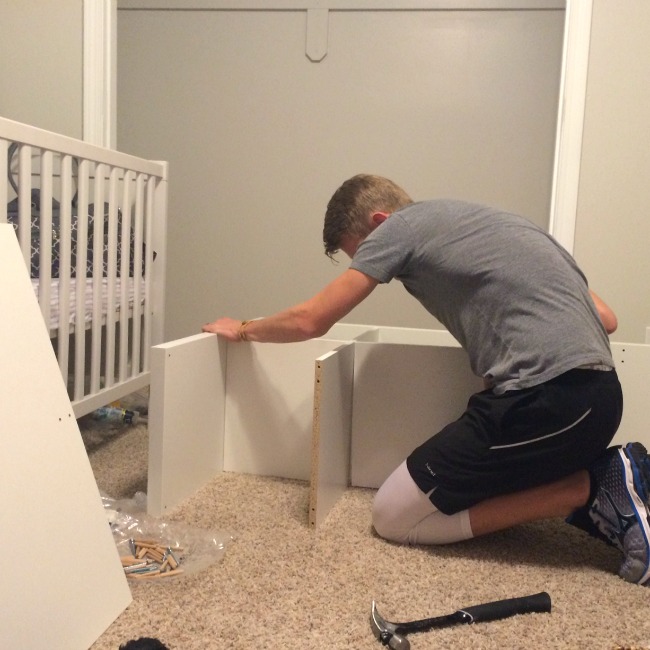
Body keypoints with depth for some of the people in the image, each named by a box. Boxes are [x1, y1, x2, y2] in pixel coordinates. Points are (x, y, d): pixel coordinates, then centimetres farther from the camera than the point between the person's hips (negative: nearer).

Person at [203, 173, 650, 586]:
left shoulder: (401, 226, 5)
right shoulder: (489, 221, 26)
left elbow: (310, 321, 8)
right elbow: (605, 320, 22)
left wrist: (243, 329, 26)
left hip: (545, 399, -9)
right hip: (602, 396, 9)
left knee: (393, 517, 2)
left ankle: (590, 489, -2)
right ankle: (603, 472, 8)